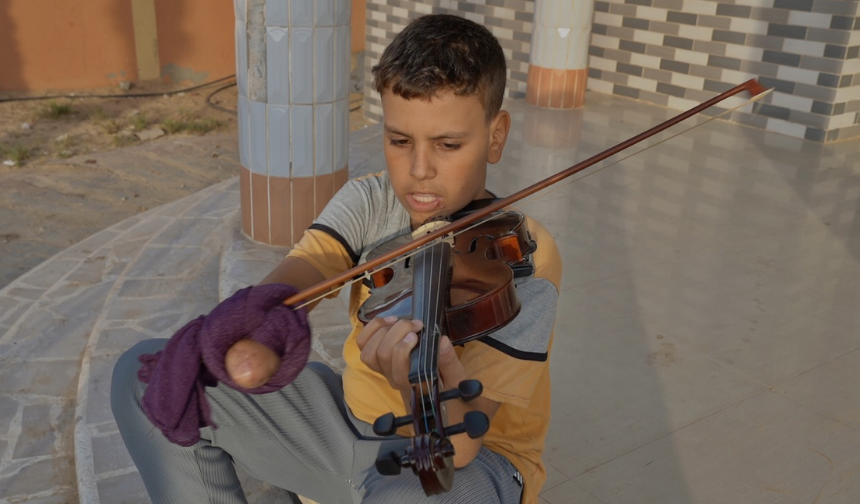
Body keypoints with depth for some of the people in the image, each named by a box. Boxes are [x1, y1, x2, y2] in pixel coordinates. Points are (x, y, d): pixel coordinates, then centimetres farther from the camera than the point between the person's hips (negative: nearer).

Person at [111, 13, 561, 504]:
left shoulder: (525, 260, -21)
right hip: (354, 419, 5)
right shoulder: (370, 203, -4)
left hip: (469, 462, -4)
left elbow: (457, 446, -28)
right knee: (143, 370, -3)